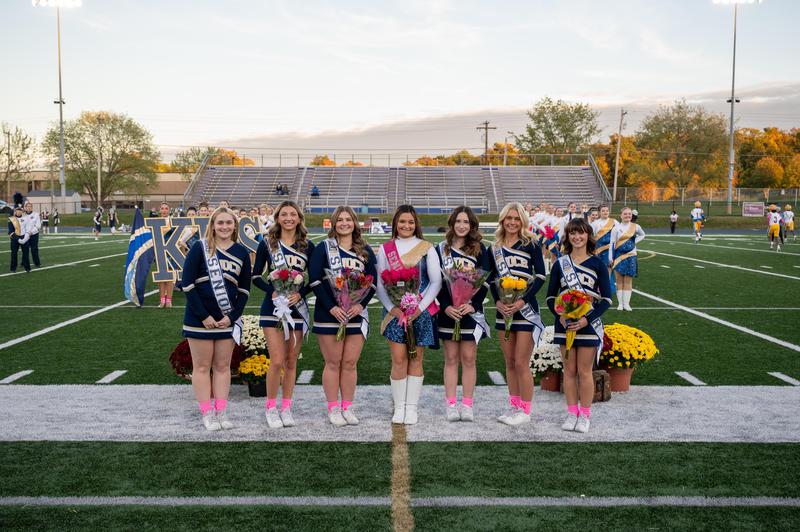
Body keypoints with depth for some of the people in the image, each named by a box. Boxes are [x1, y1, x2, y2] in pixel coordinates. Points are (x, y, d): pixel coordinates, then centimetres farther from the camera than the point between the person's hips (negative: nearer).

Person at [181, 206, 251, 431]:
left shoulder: (241, 252, 4)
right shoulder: (200, 248, -6)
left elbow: (244, 289, 7)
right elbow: (187, 284, -9)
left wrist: (232, 316, -6)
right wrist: (203, 316, -14)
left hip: (227, 319, 3)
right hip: (199, 318, -3)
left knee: (223, 366, 9)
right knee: (202, 367, 5)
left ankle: (221, 413, 17)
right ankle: (207, 413, 13)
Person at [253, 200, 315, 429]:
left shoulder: (307, 246, 4)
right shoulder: (267, 244, 1)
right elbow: (256, 276, 1)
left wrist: (300, 294, -13)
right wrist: (272, 291, -16)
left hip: (297, 307, 2)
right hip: (273, 307, -2)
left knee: (291, 361, 8)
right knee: (277, 361, -8)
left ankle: (286, 408, 20)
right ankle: (270, 407, 9)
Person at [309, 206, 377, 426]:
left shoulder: (365, 251, 10)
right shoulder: (323, 249, 2)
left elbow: (373, 281, 5)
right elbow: (314, 280, -7)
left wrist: (361, 304, -11)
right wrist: (331, 307, -16)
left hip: (357, 314, 3)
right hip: (329, 314, -2)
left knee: (350, 363, 5)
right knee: (333, 363, 2)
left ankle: (347, 407, 15)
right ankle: (333, 409, 11)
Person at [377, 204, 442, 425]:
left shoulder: (427, 248, 4)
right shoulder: (385, 249, 8)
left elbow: (436, 281, 1)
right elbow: (379, 283, 5)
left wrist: (420, 308, -9)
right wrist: (391, 307, -9)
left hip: (421, 311, 0)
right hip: (394, 311, 0)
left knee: (416, 359, 4)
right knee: (398, 360, -3)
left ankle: (412, 407, 12)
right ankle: (399, 407, 8)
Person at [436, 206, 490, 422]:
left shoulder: (480, 249, 4)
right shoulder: (441, 249, 5)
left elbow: (485, 281, -1)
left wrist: (473, 305, -14)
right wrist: (445, 306, -12)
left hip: (471, 310, -1)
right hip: (448, 311, 1)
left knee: (468, 358, 3)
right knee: (451, 358, 5)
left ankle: (467, 405, 10)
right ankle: (451, 405, 10)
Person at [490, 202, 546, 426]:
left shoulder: (530, 245, -4)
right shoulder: (495, 249, 8)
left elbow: (540, 277, -8)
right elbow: (492, 280, 10)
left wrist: (522, 301, -18)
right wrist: (498, 301, -8)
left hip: (525, 309, -5)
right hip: (503, 310, 5)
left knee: (521, 363, -4)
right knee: (509, 363, 12)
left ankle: (525, 411, 8)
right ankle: (514, 406, 24)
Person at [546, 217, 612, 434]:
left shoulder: (597, 263, -2)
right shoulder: (560, 264, 4)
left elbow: (606, 299, -3)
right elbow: (551, 296, 7)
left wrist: (587, 319, -15)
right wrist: (559, 316, -11)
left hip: (588, 325, -2)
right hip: (564, 325, 2)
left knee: (584, 371, 2)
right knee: (569, 370, 8)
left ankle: (585, 415, 14)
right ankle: (572, 413, 19)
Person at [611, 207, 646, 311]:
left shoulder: (636, 227, 3)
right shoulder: (616, 228, -2)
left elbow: (642, 235, 22)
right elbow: (612, 243, -3)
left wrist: (635, 241, 4)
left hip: (631, 256, 1)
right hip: (619, 256, -1)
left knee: (628, 281, 2)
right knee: (619, 280, 1)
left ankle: (626, 303, 5)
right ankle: (620, 303, 5)